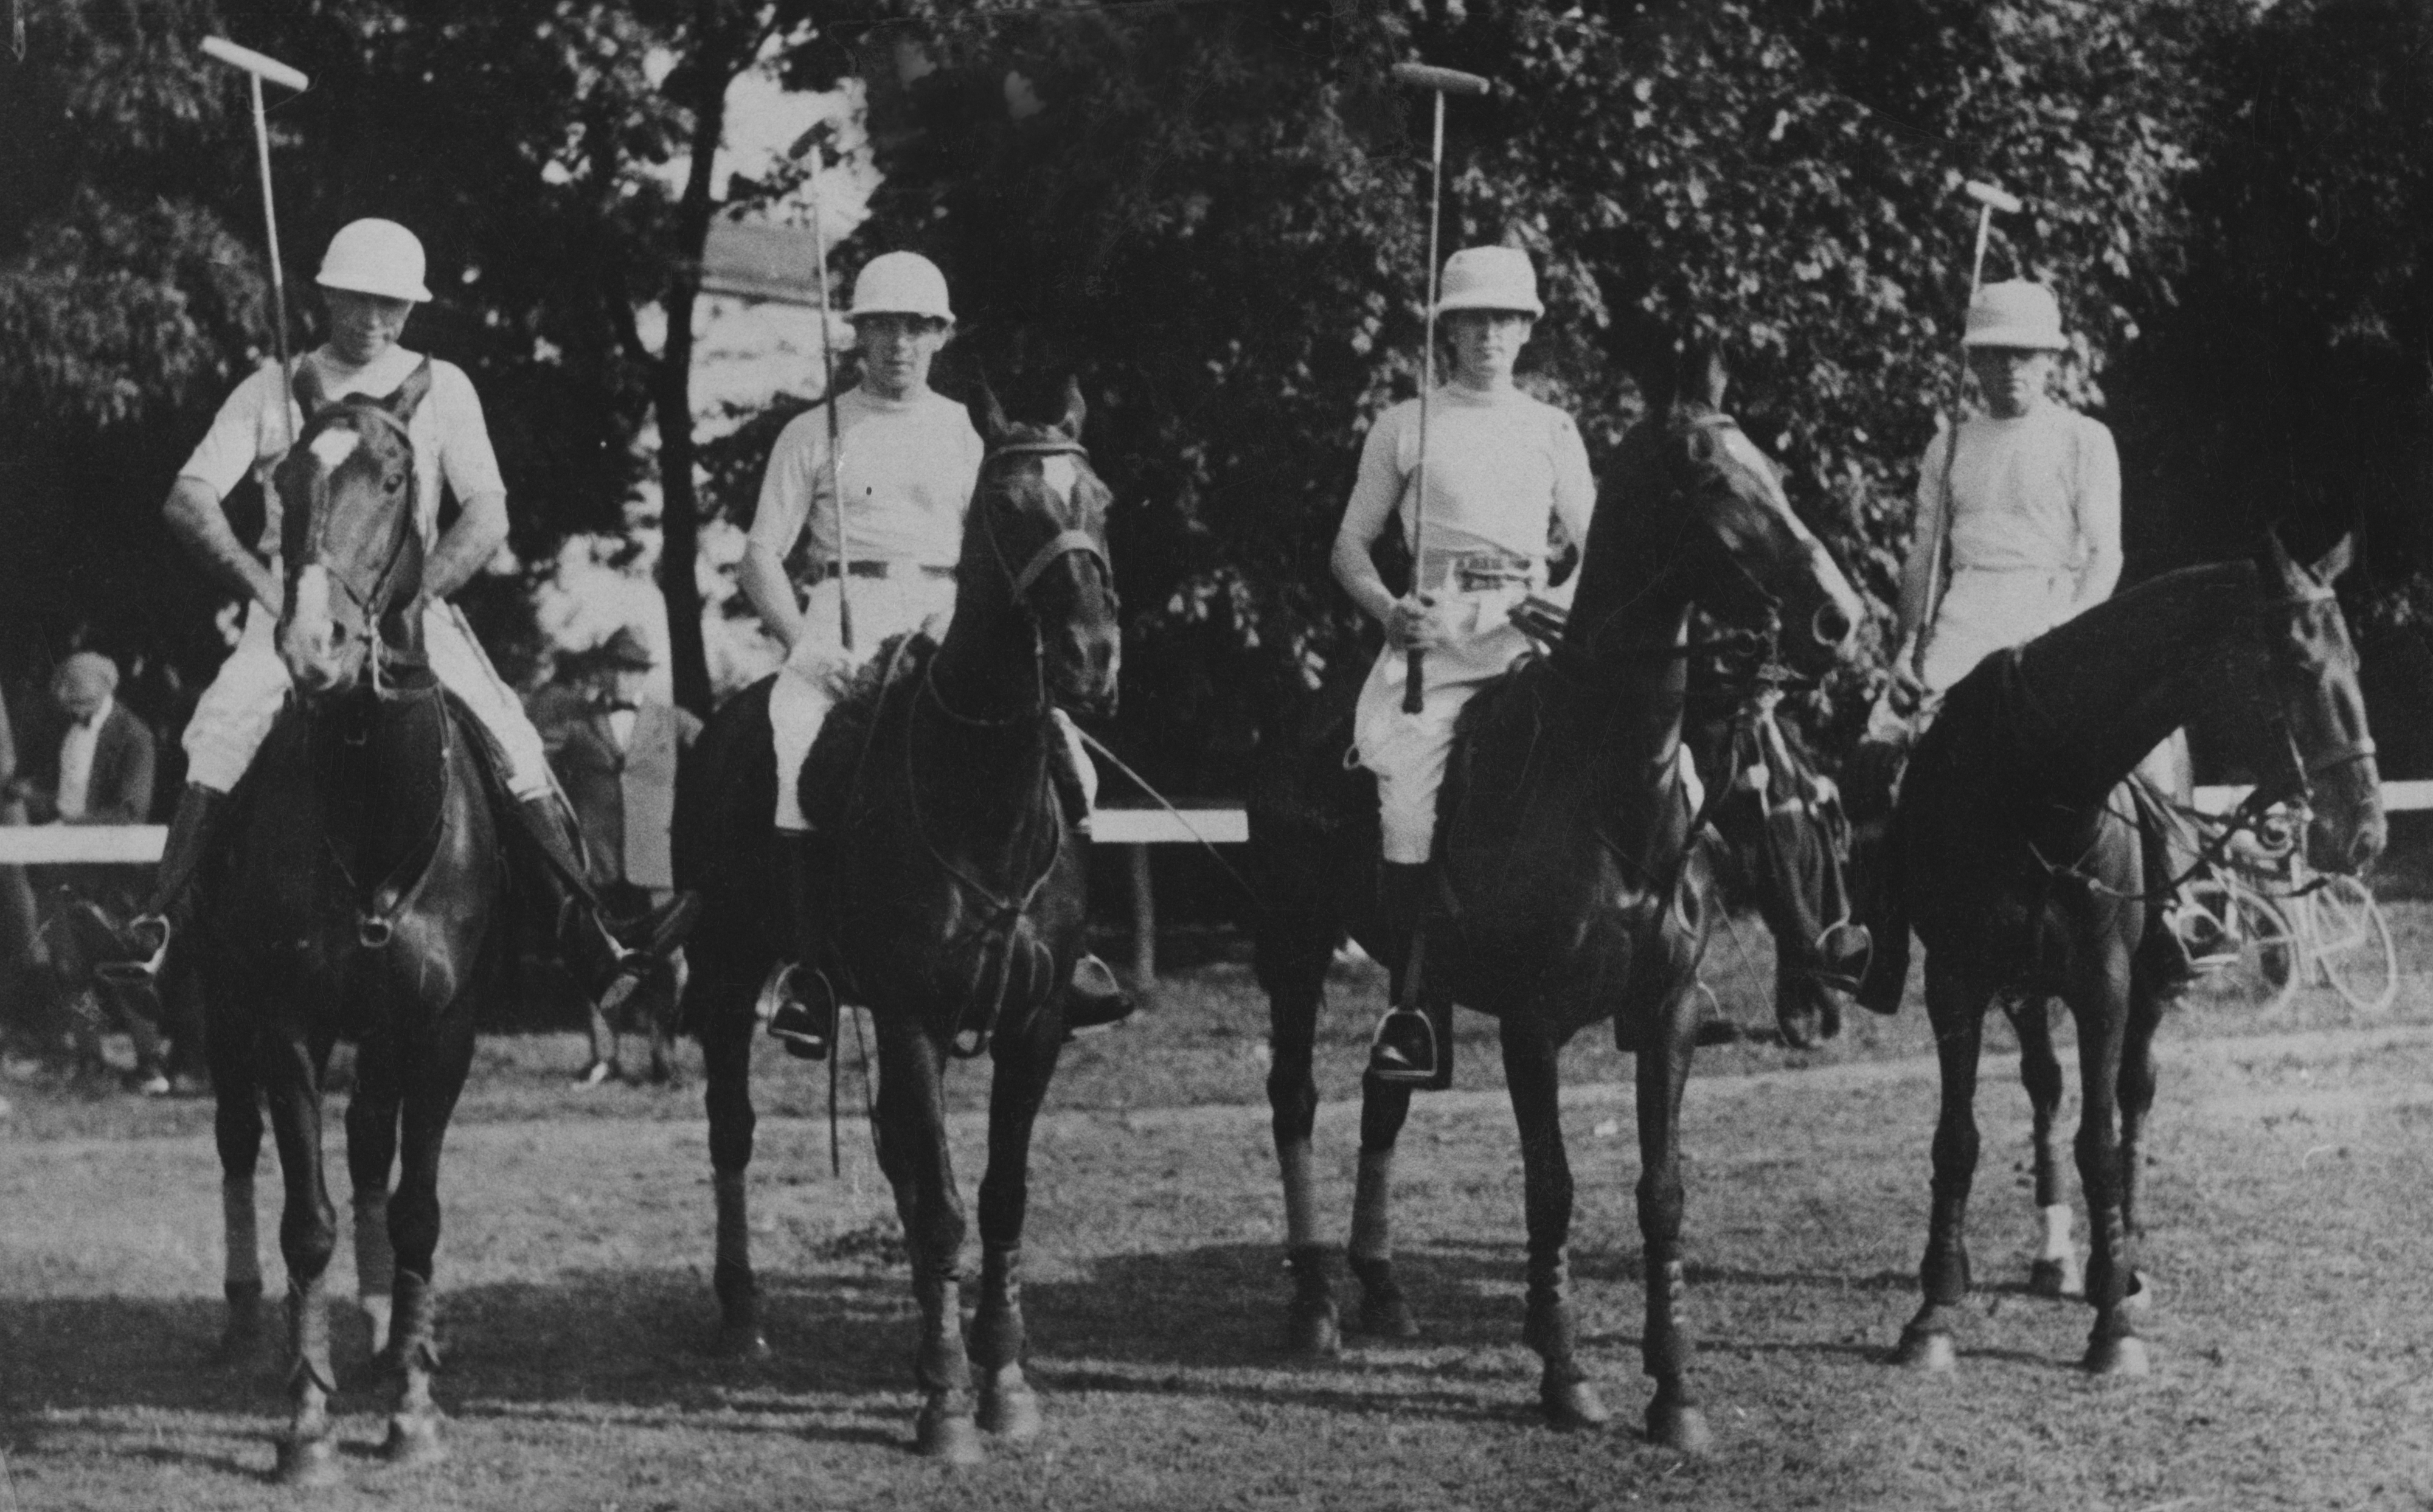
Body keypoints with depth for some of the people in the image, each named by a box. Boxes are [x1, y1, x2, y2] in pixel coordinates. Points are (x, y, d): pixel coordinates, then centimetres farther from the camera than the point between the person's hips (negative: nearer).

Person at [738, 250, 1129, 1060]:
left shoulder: (966, 435, 17)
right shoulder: (815, 434, 10)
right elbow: (761, 559, 6)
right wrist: (807, 647, -10)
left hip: (947, 627, 3)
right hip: (840, 622, -3)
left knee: (1062, 755, -17)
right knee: (792, 753, -32)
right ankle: (808, 967, -25)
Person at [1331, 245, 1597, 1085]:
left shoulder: (1552, 430, 16)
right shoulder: (1406, 426, 11)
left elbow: (1598, 549, 17)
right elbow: (1350, 545, 12)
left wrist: (1564, 603, -4)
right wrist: (1388, 610, -7)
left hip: (1527, 631, 1)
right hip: (1431, 631, -1)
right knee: (1406, 817, -14)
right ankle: (1418, 1004, -4)